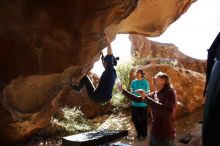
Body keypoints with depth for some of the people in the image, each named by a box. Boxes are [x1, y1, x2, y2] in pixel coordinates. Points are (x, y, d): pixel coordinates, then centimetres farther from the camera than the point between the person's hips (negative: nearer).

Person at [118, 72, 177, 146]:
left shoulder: (170, 93, -15)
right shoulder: (154, 94, 4)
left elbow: (169, 112, -33)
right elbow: (138, 99, 17)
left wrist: (146, 98, -32)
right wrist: (123, 90, 16)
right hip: (154, 134, 6)